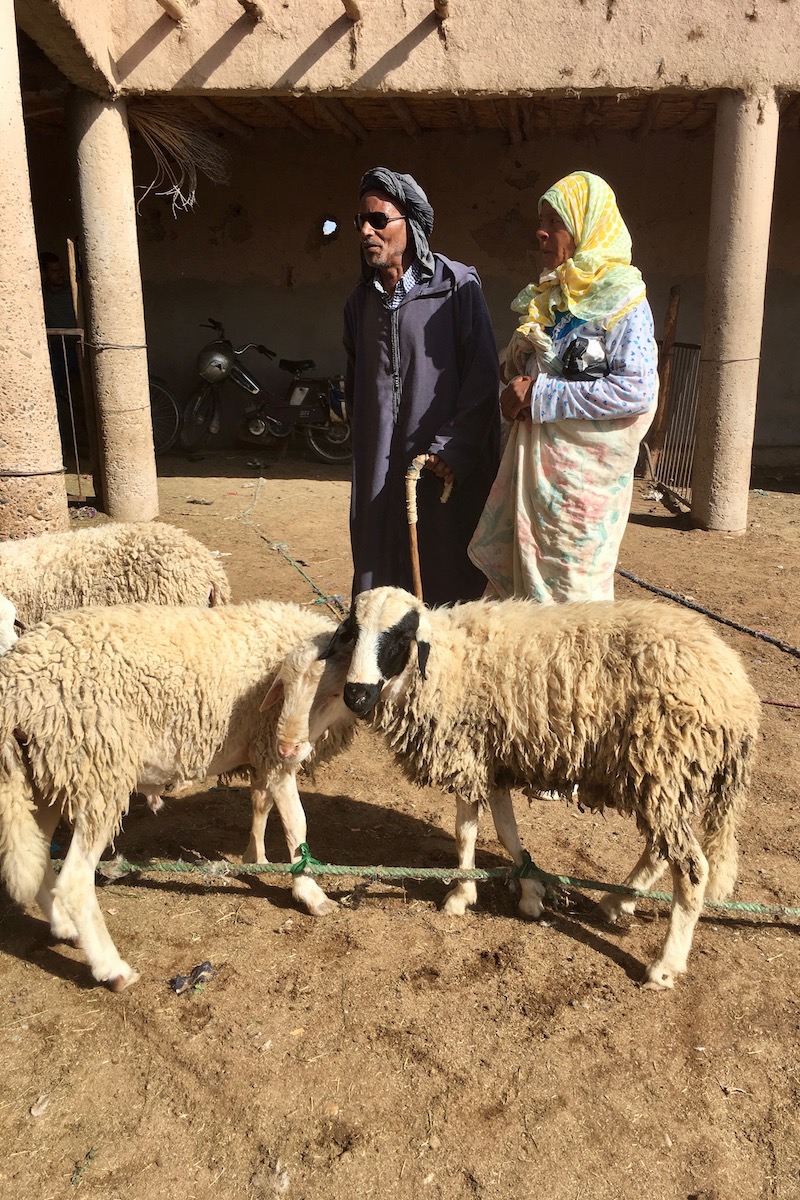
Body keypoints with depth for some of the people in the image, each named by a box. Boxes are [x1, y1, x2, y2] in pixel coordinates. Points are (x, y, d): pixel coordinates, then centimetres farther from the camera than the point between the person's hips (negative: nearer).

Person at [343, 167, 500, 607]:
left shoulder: (457, 286, -6)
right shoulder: (361, 298, 13)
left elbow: (482, 375, -9)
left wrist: (453, 448, -14)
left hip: (447, 466, -5)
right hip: (378, 466, 5)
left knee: (447, 578, 1)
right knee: (378, 576, 7)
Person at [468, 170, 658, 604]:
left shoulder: (621, 298, -10)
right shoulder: (548, 295, 14)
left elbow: (637, 390, -20)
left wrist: (540, 395, -18)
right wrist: (517, 391, 0)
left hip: (583, 466, -7)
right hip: (531, 456, 7)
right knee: (505, 568, 10)